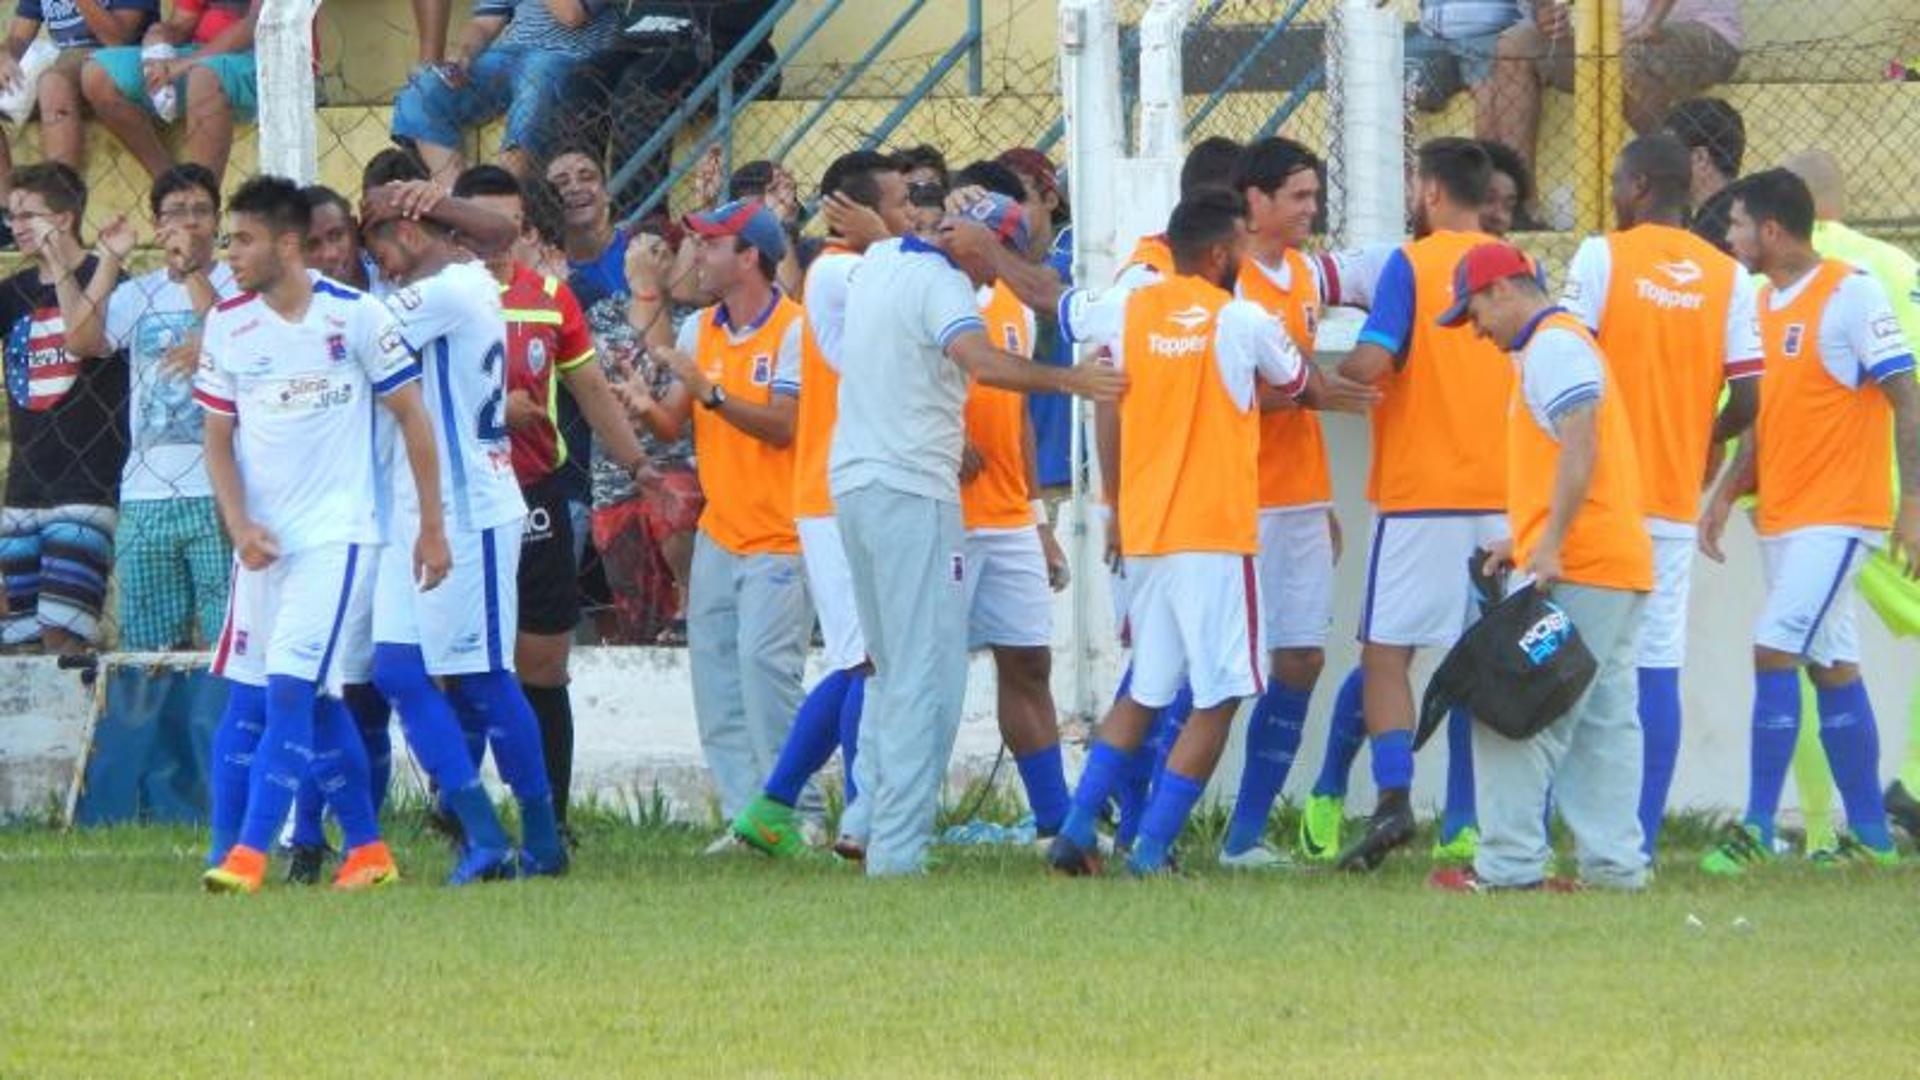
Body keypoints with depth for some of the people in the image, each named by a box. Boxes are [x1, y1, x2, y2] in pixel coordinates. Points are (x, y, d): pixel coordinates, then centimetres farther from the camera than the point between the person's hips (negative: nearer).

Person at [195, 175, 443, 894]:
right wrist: (240, 525, -5)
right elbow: (218, 438, 10)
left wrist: (431, 527, -1)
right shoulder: (227, 326, 4)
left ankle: (249, 853, -18)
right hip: (263, 540, 6)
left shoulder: (355, 316, -8)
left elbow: (412, 417, -1)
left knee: (292, 689, -15)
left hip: (339, 533, -6)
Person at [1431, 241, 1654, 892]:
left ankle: (1510, 863, -10)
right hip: (1622, 568, 11)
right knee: (1604, 719, 9)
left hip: (1575, 571, -11)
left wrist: (1549, 546, -26)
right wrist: (1524, 540, 23)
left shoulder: (1552, 347, -10)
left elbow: (1581, 452, -21)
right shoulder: (1564, 343, 23)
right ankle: (1614, 863, 9)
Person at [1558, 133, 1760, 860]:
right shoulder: (1729, 277, 5)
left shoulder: (1602, 257, -5)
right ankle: (1640, 841, 2)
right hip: (1675, 500, 3)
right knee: (1659, 666, 4)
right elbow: (1748, 397, 0)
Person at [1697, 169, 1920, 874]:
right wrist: (1726, 495, 11)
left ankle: (1757, 829, -16)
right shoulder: (1764, 302, 13)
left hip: (1838, 515, -8)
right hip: (1781, 516, 8)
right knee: (1831, 668, 10)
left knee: (1775, 652, -16)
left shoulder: (1852, 294, -11)